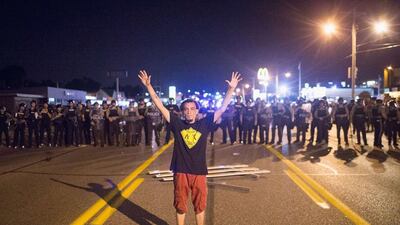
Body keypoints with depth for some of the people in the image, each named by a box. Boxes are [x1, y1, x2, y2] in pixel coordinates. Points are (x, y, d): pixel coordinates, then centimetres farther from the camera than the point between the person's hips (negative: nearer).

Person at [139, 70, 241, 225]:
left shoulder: (205, 124, -1)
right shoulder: (177, 124, -2)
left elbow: (222, 108, -2)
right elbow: (159, 105, -4)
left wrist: (231, 88, -9)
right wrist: (148, 86, -9)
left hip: (199, 172, 0)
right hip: (181, 172, 0)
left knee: (200, 206, 15)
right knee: (180, 206, 13)